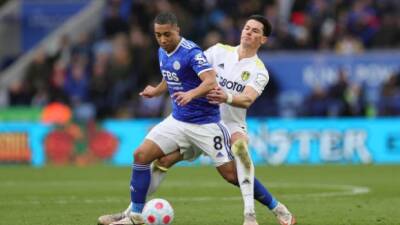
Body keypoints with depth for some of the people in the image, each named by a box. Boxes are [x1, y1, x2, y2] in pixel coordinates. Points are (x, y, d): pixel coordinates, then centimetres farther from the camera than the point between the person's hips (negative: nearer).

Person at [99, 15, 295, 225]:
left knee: (239, 146, -37)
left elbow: (247, 99, -24)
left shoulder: (259, 71, -7)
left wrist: (227, 98, -45)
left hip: (231, 125, -4)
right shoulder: (220, 51, 4)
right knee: (163, 160, -5)